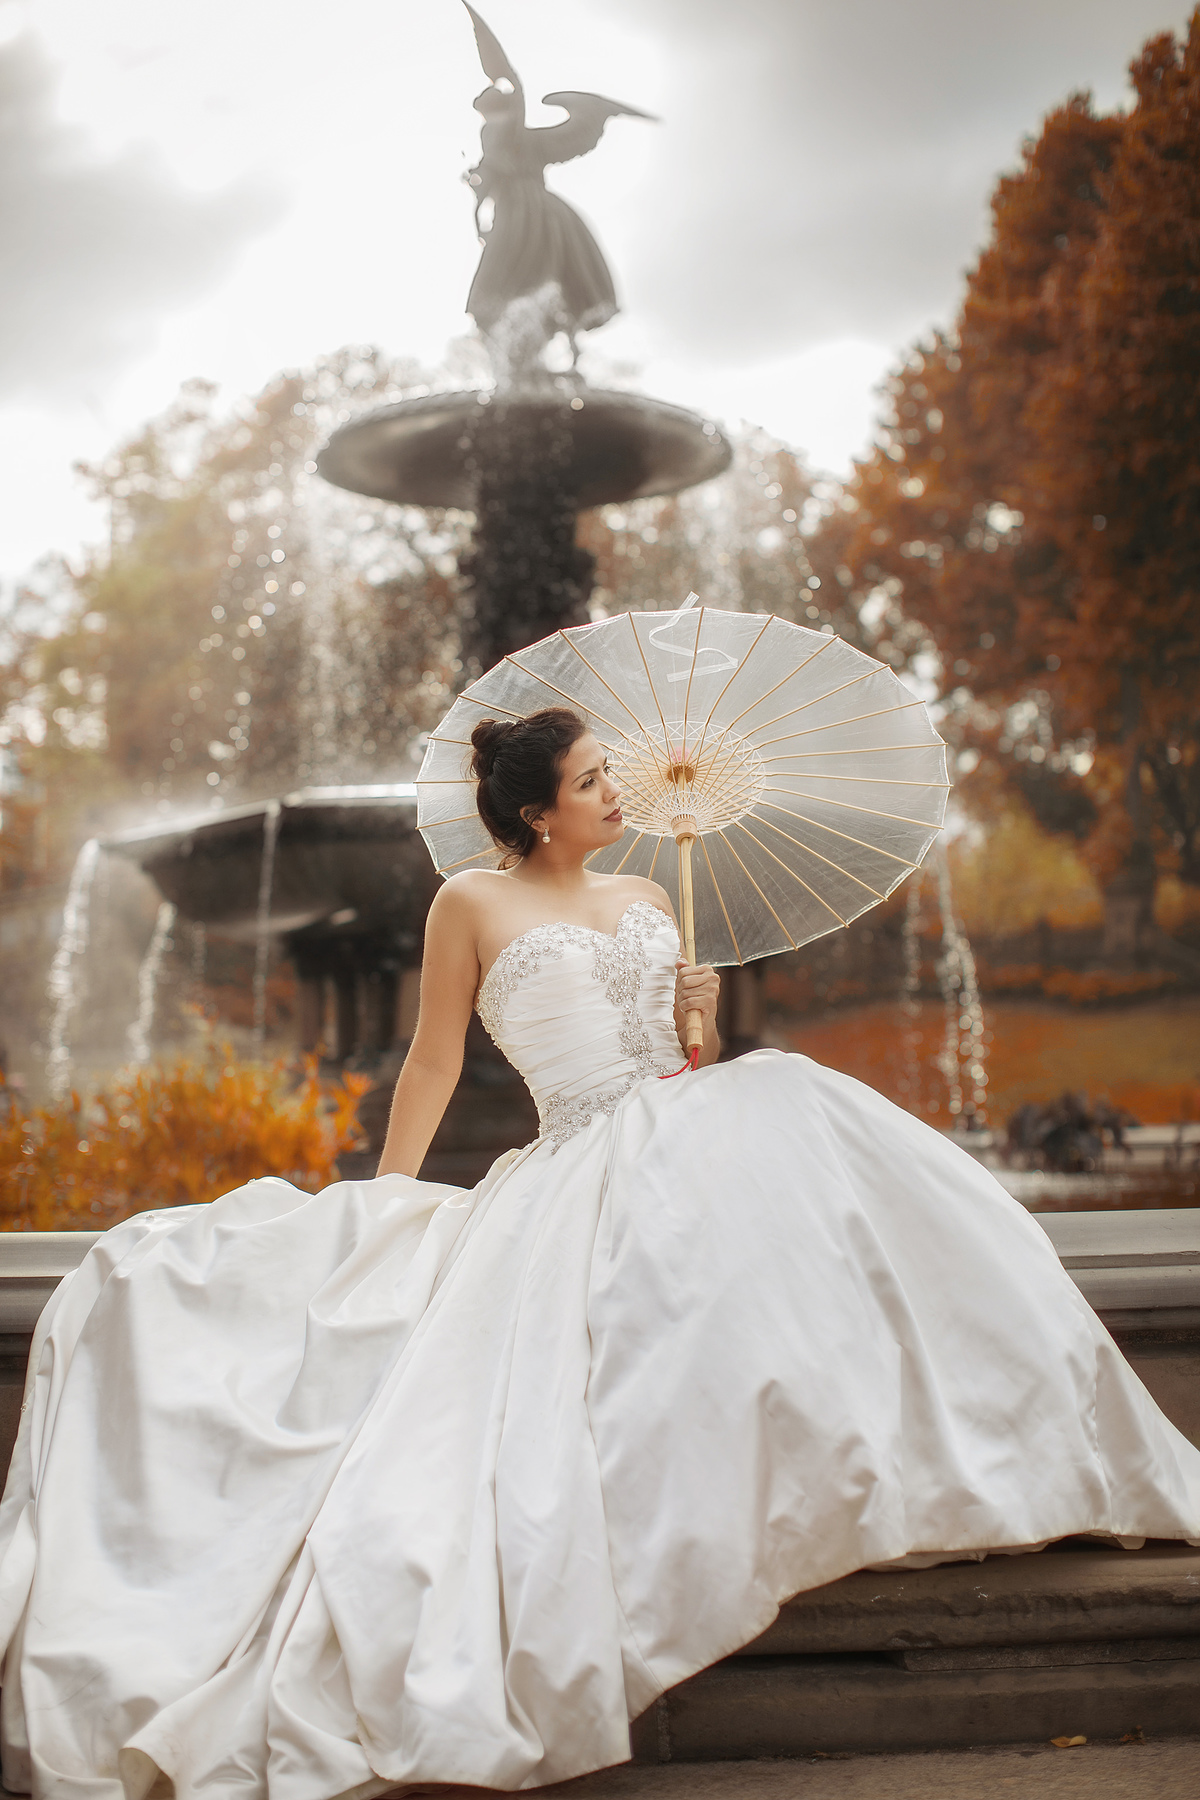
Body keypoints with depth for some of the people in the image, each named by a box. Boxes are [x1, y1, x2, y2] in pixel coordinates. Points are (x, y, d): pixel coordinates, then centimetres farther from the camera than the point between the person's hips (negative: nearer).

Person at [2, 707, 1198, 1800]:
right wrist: (382, 1203, 6)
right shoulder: (472, 907, 3)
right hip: (585, 1165, -5)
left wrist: (700, 1012, 3)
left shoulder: (647, 900, 19)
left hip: (696, 1128, 5)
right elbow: (434, 1063, 6)